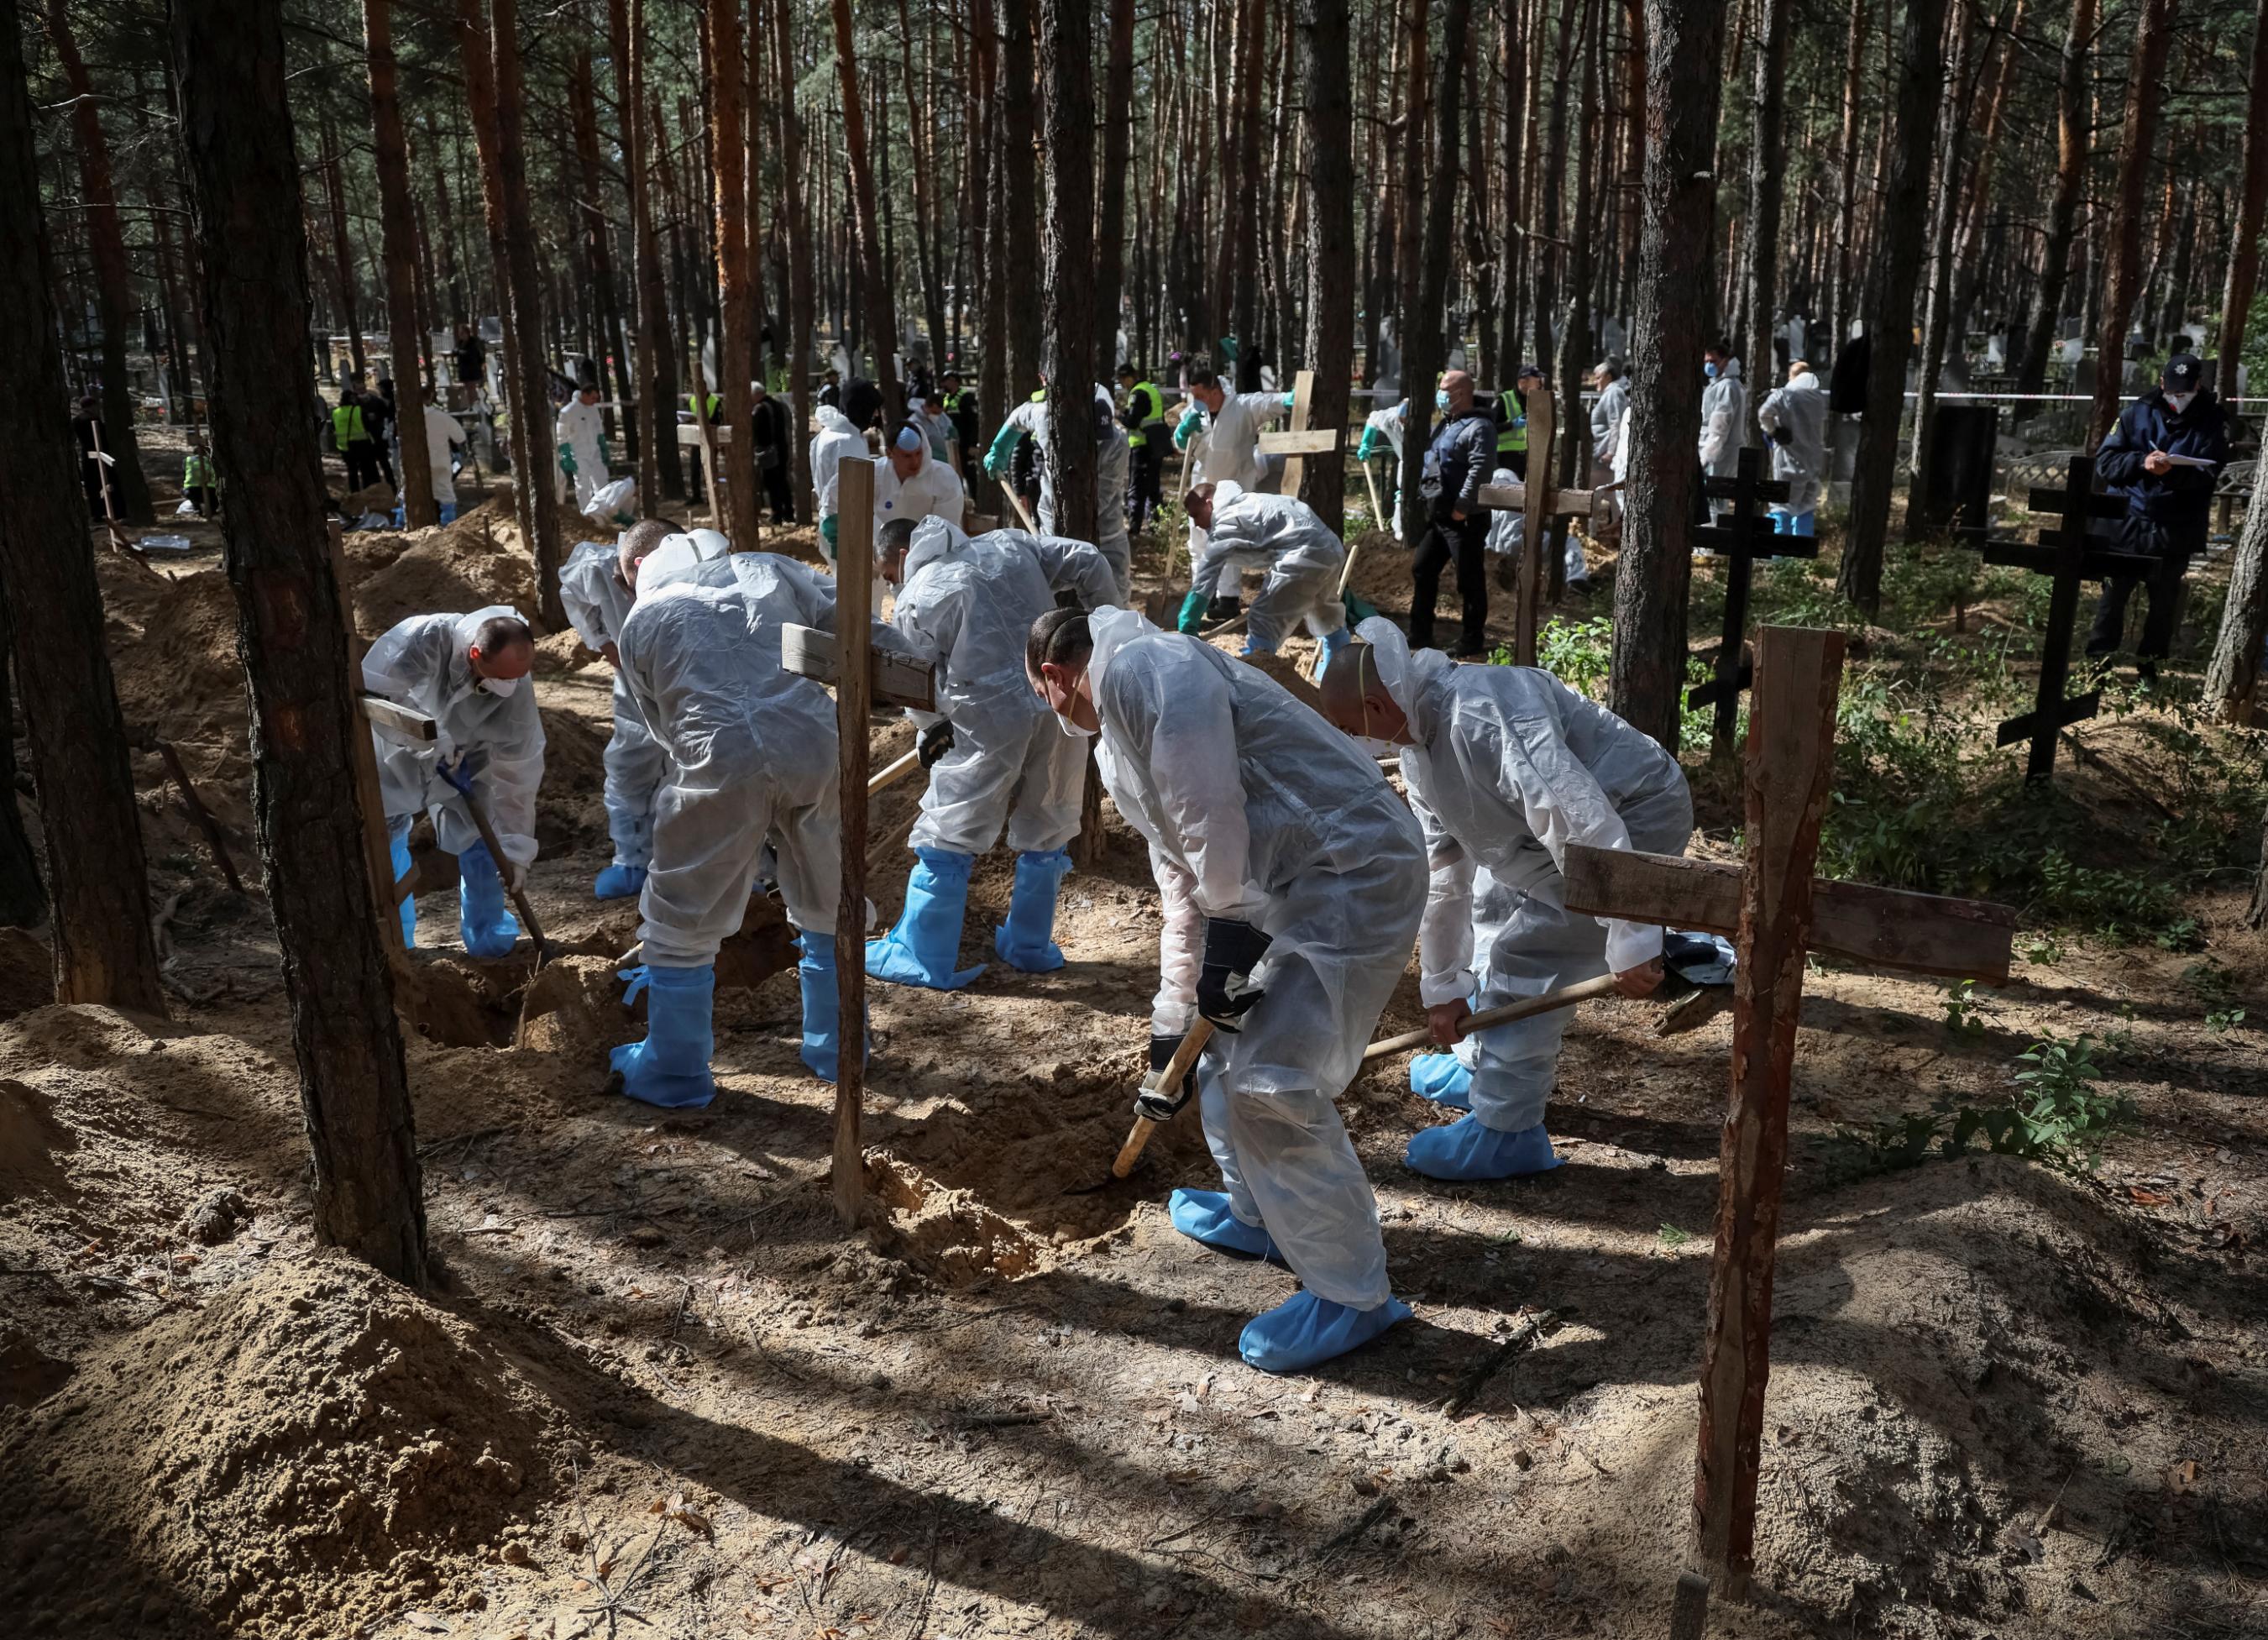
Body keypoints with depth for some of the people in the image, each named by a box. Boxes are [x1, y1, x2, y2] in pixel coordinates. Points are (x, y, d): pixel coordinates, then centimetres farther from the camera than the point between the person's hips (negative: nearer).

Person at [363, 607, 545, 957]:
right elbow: (370, 692, -38)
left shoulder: (516, 694, -30)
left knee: (480, 843, 1)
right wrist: (426, 735, -45)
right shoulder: (426, 637, -40)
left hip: (463, 760, 1)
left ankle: (489, 939, 22)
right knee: (384, 841, 4)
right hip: (399, 752, -1)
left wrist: (515, 848, -19)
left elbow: (518, 770, -22)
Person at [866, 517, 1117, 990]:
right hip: (1060, 705, 5)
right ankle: (1031, 947, 33)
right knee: (1045, 834, 20)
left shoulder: (915, 602, -2)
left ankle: (923, 961, 18)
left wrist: (936, 727, 20)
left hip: (989, 722, -5)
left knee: (945, 842, 9)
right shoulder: (1008, 543, 12)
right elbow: (1088, 564, 9)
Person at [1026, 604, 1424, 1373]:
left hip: (1354, 875, -11)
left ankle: (1351, 1294, 4)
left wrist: (1229, 926, -14)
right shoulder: (1119, 742, 23)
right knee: (1224, 1040, 22)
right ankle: (1258, 1214, 40)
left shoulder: (1141, 670, -10)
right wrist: (1172, 1019, 29)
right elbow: (1182, 884, 27)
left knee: (1270, 1084, -11)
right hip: (1294, 886, 11)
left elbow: (1210, 812, -21)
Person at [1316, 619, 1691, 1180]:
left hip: (1635, 817, -10)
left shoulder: (1486, 714, -31)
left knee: (1526, 955, -13)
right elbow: (1442, 870, 9)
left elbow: (1584, 822, -35)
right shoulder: (1418, 744, 2)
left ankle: (1506, 1133, -2)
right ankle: (1486, 1070, 39)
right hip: (1569, 820, 11)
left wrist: (1629, 942, -33)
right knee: (1496, 918, 21)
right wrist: (1442, 985, 13)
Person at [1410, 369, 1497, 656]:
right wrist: (1429, 500, 13)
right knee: (1423, 570, 14)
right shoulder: (1447, 424, 17)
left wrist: (1462, 507, -25)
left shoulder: (1479, 427, -14)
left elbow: (1480, 470, -24)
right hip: (1438, 515, 10)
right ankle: (1420, 633, 23)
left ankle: (1473, 640, 6)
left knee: (1469, 579, -2)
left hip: (1465, 518, -10)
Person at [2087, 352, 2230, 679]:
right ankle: (2098, 661, 13)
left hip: (2176, 531, 0)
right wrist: (2141, 462, -21)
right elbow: (2105, 461, -3)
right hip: (2128, 521, 0)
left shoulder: (2213, 420, -1)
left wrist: (2174, 471, -31)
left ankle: (2149, 664, 20)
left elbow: (2208, 472, -12)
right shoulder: (2138, 412, 2)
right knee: (2114, 593, 4)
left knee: (2164, 600, 9)